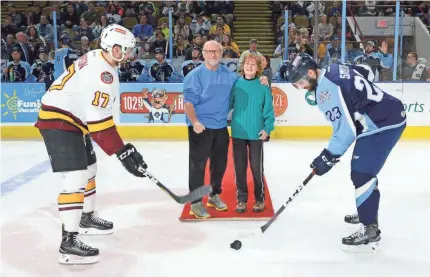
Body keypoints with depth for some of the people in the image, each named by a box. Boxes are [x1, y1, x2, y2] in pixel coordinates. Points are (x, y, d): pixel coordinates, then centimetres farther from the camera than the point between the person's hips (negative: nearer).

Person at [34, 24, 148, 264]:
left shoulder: (97, 59, 9)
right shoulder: (102, 73, -24)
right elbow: (100, 120, -28)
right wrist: (123, 152, -26)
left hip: (70, 119, 11)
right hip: (58, 120, -11)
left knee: (88, 168, 21)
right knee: (74, 178, -17)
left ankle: (87, 218, 39)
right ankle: (69, 242, -15)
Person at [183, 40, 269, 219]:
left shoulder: (229, 74, 6)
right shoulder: (195, 75, -10)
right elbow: (188, 102, -13)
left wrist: (260, 81, 1)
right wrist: (195, 122, -27)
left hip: (221, 127, 6)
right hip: (200, 127, -5)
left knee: (220, 163, 15)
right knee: (198, 164, -1)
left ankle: (214, 195, 34)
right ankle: (196, 203, 8)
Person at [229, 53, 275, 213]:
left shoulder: (263, 86, -4)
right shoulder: (236, 84, -1)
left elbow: (268, 109, -2)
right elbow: (228, 104, 1)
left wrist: (268, 128, -8)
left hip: (256, 133, -1)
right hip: (238, 132, 1)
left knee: (256, 166, 5)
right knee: (240, 167, 8)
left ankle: (259, 199, 22)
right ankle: (241, 199, 21)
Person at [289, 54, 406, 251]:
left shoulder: (326, 89, -21)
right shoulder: (334, 71, 8)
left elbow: (346, 126, -23)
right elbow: (367, 71, 21)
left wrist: (329, 156, -17)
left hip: (384, 124, -11)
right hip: (388, 115, 11)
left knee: (362, 174, -12)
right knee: (363, 170, 22)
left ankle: (370, 230, -5)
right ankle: (368, 212, 39)